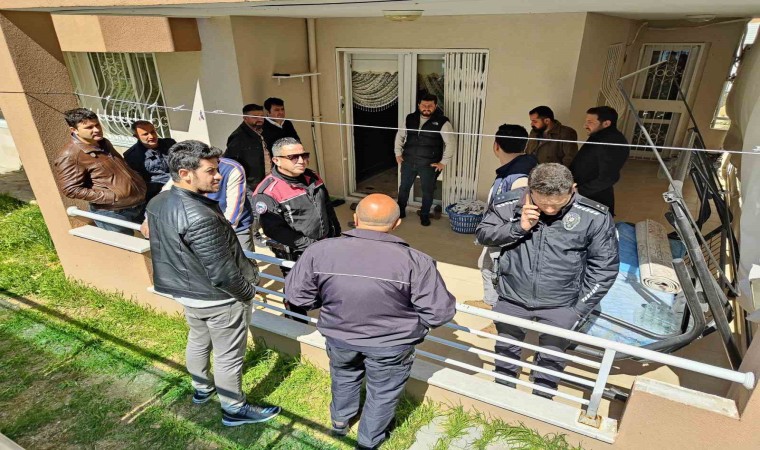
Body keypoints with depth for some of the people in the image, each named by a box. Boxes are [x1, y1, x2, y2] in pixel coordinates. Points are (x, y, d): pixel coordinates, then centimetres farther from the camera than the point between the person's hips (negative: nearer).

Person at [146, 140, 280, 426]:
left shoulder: (156, 203, -5)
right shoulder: (198, 217, -34)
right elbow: (222, 274, -29)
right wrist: (249, 290, -12)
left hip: (185, 291, 9)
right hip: (219, 298, -8)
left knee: (198, 341, 29)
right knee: (228, 356, 11)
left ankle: (202, 389, 52)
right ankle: (234, 410, 31)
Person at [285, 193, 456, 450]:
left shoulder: (319, 251, -19)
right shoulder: (415, 261, -25)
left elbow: (296, 295, -7)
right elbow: (440, 312, -18)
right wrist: (412, 326, 3)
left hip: (339, 336, 3)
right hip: (391, 344, -2)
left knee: (344, 377, 32)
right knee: (382, 391, 25)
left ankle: (340, 421, 57)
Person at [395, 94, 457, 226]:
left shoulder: (442, 122, -10)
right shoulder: (410, 118, 2)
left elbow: (451, 143, -9)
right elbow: (400, 136, 15)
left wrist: (444, 162, -11)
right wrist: (398, 153, 9)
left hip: (429, 164, -3)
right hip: (408, 161, 3)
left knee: (427, 191, 9)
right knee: (403, 187, 14)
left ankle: (424, 215, 29)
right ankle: (400, 211, 34)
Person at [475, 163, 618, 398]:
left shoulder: (595, 217, -15)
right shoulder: (508, 204, -14)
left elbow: (604, 266, -5)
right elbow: (483, 234, -3)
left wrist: (580, 309, -7)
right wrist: (519, 227, -21)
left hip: (560, 305, -1)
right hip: (512, 297, 2)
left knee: (552, 359, 14)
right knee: (506, 350, 20)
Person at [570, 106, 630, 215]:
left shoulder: (613, 143, -19)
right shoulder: (598, 137, 13)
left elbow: (607, 178, -25)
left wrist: (579, 191, -22)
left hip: (596, 199, -9)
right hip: (585, 196, 9)